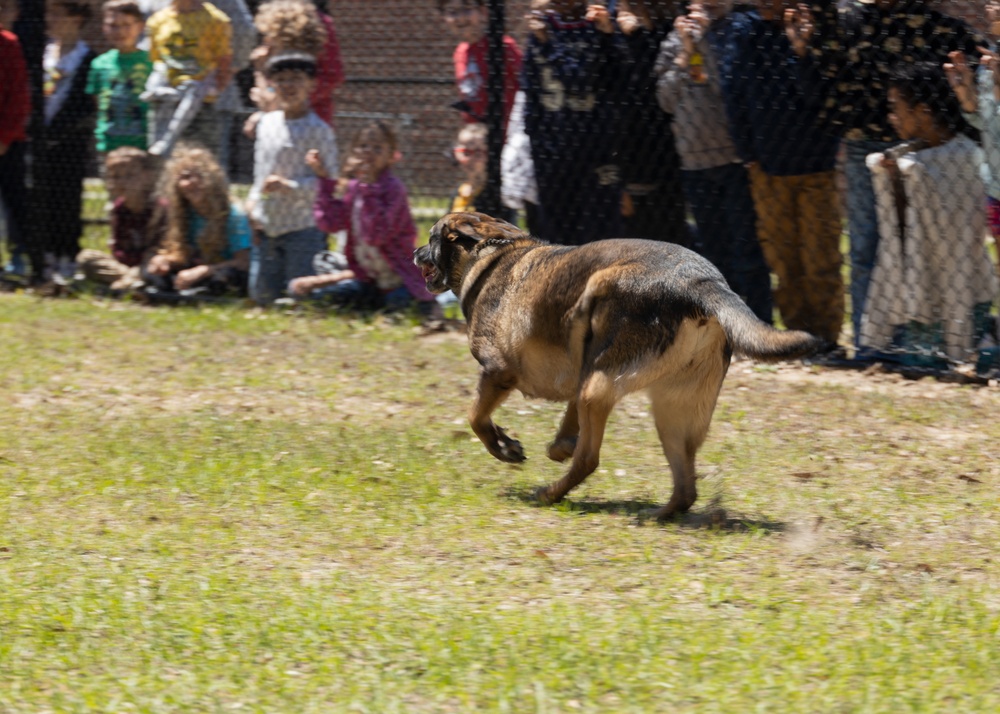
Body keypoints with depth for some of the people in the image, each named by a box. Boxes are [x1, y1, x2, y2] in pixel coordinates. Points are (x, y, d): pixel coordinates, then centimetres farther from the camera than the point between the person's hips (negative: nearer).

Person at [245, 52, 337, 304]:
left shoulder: (318, 130, -12)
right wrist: (253, 200, 8)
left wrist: (289, 186, -25)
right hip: (267, 227, 7)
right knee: (261, 295, 11)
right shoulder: (267, 123, 10)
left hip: (302, 228, -7)